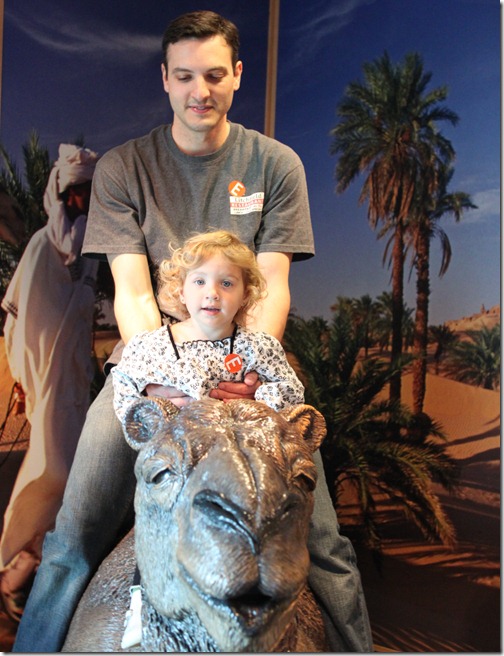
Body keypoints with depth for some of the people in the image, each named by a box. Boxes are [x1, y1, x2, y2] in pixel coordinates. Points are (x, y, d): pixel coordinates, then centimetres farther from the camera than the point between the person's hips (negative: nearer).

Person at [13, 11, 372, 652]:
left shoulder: (276, 164, 7)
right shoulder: (122, 168, 5)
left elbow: (272, 285, -1)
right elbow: (132, 291, -4)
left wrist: (251, 368, -20)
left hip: (250, 359, 1)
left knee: (321, 545, -7)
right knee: (73, 540, -9)